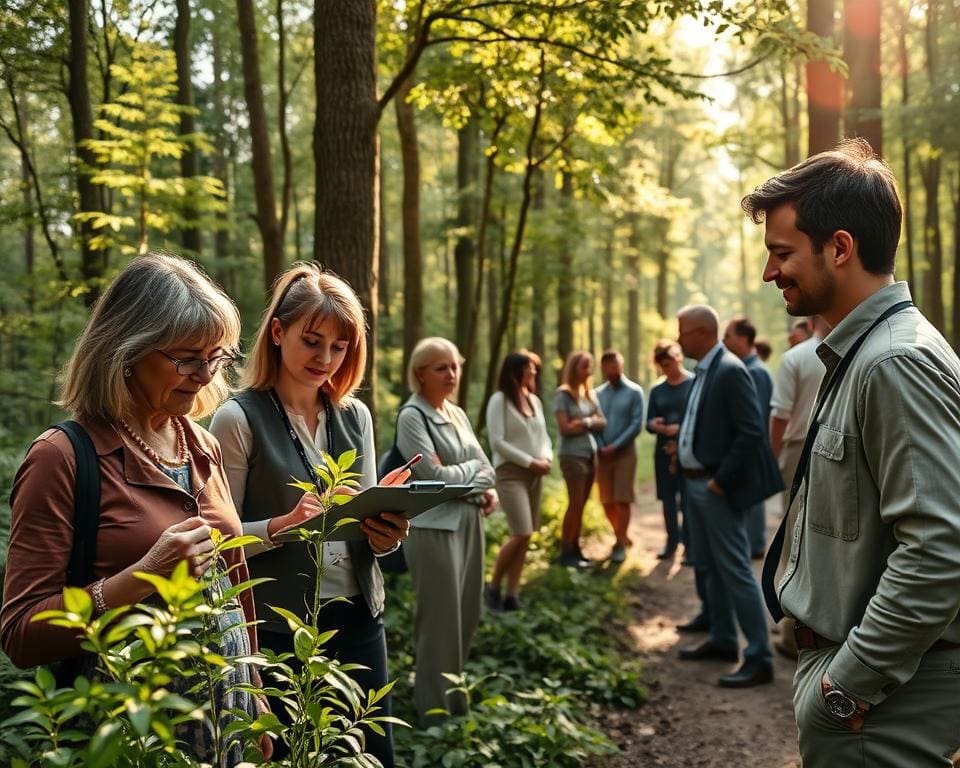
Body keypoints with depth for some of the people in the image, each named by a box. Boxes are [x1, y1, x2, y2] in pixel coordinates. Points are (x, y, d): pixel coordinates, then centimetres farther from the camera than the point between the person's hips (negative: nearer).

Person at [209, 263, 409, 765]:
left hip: (358, 616, 5)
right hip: (279, 626, -5)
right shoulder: (239, 418, -10)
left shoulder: (355, 416, 6)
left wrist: (385, 535, -9)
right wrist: (280, 526, -28)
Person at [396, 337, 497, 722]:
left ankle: (456, 697, 30)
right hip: (434, 527, -8)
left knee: (466, 615, 15)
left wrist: (489, 490, -3)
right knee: (440, 619, 0)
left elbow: (483, 463, 17)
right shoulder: (412, 417, -11)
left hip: (469, 521, 8)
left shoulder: (458, 414, 13)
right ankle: (436, 708, 15)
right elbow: (435, 475, -18)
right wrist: (476, 470, -4)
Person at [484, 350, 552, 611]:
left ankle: (511, 595, 11)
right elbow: (497, 442, -13)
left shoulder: (535, 400, 13)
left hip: (534, 474, 7)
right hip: (511, 472, -7)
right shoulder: (499, 400, -8)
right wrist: (530, 462, -14)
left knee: (525, 537, 5)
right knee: (521, 533, -17)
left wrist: (547, 458, -3)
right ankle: (492, 586, 1)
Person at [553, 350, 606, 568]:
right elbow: (565, 428, -14)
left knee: (581, 504, 8)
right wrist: (588, 422, -3)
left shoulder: (590, 393, 13)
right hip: (572, 455, -6)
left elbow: (602, 423, 10)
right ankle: (566, 552, 1)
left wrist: (582, 422, -8)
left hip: (590, 453, 6)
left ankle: (575, 549, 15)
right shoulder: (563, 394, -8)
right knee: (575, 504, -6)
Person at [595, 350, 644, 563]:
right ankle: (621, 536, 25)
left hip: (624, 452, -4)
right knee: (607, 501, 7)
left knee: (622, 500, -5)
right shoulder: (598, 393, 7)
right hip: (603, 453, 4)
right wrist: (601, 447, -10)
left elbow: (637, 424, -9)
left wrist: (615, 446, -15)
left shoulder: (634, 391, -3)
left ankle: (621, 544, 3)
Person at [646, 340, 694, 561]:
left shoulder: (696, 384, -4)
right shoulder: (657, 390, 11)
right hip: (664, 450, 5)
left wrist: (683, 429, -17)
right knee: (668, 498, 10)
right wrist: (654, 425, -10)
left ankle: (689, 543, 7)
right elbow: (648, 423, 12)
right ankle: (672, 540, 23)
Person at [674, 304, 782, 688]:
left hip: (716, 488, -10)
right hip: (694, 483, 10)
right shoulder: (704, 370, 11)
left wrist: (721, 480, -20)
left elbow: (752, 431, -22)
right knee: (707, 566, 18)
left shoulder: (729, 371, -17)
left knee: (735, 570, -5)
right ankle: (722, 641, 31)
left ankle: (759, 658, 2)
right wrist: (682, 447, 9)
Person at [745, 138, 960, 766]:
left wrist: (851, 680, -20)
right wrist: (830, 667, 16)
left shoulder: (897, 363, -21)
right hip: (841, 663, 9)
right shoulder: (857, 354, 10)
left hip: (881, 703, -9)